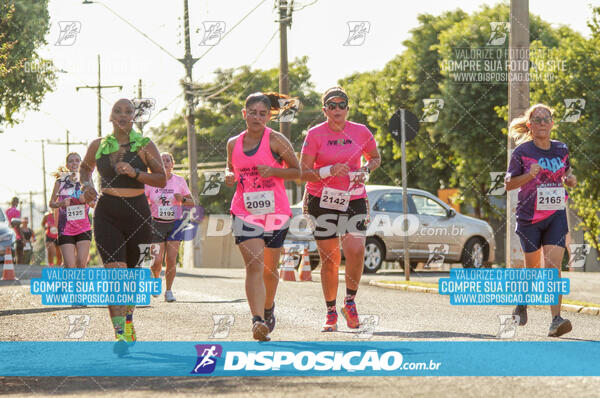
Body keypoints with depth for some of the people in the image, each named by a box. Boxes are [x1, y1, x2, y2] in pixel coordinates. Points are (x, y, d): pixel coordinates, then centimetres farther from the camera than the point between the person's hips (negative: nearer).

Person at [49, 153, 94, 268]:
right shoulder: (60, 182, 5)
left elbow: (94, 204, 14)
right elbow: (51, 203, 10)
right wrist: (61, 203, -11)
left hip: (84, 228, 1)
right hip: (65, 228, -1)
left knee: (81, 264, -8)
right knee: (70, 266, -11)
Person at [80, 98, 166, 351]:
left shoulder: (145, 146, 0)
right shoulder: (98, 146, 6)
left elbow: (162, 180, -2)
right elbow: (85, 167, 25)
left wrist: (135, 173, -17)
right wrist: (86, 185, 4)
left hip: (137, 212, 0)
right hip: (107, 214, 0)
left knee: (131, 272, 12)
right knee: (115, 272, -14)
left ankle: (128, 320, 38)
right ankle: (120, 334, -18)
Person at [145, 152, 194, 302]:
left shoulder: (179, 181, 2)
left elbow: (191, 202, 7)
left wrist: (182, 199, -14)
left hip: (174, 224, 1)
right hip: (157, 224, -1)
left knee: (171, 260, -6)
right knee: (157, 260, -7)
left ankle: (169, 291, 9)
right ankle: (156, 279, 26)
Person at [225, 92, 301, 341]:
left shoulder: (276, 140, -3)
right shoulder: (234, 144, 8)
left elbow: (297, 171, 1)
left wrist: (273, 171, -15)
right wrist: (229, 176, 2)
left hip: (276, 211, -1)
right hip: (245, 211, 1)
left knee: (270, 269, 12)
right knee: (254, 265, -16)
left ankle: (268, 307, 41)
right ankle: (258, 321, -26)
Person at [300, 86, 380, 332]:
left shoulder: (360, 132, 2)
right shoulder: (315, 135, -4)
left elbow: (375, 158, 19)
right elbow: (304, 173, -7)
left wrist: (365, 171, -2)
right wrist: (330, 170, -22)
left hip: (354, 200, 1)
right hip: (322, 200, -1)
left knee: (356, 250, -18)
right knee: (329, 259, 2)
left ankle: (350, 302, 3)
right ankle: (331, 314, 15)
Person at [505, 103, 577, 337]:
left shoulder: (561, 150, 6)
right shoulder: (522, 152, -5)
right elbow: (508, 184, -2)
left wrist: (570, 180, -1)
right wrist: (529, 175, -19)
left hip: (556, 215, 2)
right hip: (529, 217, -2)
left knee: (553, 266, -13)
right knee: (533, 268, 10)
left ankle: (556, 320, -20)